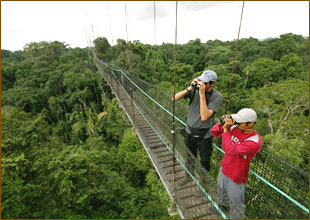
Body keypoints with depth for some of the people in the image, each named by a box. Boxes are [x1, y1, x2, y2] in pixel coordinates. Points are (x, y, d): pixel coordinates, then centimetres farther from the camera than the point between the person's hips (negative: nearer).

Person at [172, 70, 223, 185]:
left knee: (204, 160, 18)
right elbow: (174, 98, -14)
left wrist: (202, 94, -31)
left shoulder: (217, 96, -19)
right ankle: (188, 176, 50)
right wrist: (190, 88, -25)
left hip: (204, 134, -3)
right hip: (190, 131, 3)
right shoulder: (195, 89, -10)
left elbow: (204, 117, -29)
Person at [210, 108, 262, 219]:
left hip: (236, 177, -7)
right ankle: (223, 205, 62)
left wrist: (225, 129, -35)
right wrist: (221, 123, -24)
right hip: (224, 169, 7)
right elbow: (214, 133, -6)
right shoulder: (235, 128, -13)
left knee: (235, 204, 16)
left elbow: (230, 150, -39)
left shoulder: (255, 141, -31)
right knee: (221, 191, 33)